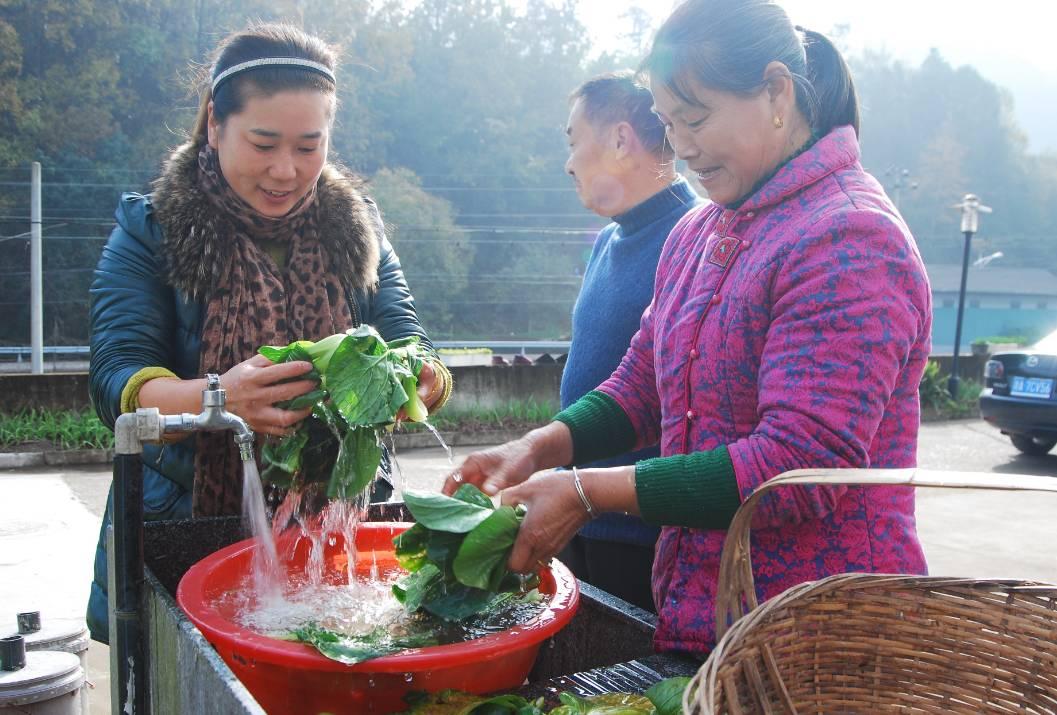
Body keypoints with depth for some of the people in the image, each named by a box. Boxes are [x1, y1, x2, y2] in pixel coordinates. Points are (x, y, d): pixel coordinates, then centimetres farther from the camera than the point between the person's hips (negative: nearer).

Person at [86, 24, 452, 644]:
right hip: (188, 532, -1)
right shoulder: (151, 232, 0)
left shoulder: (355, 225, 9)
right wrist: (215, 398, -32)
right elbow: (115, 383, -10)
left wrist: (423, 380, -23)